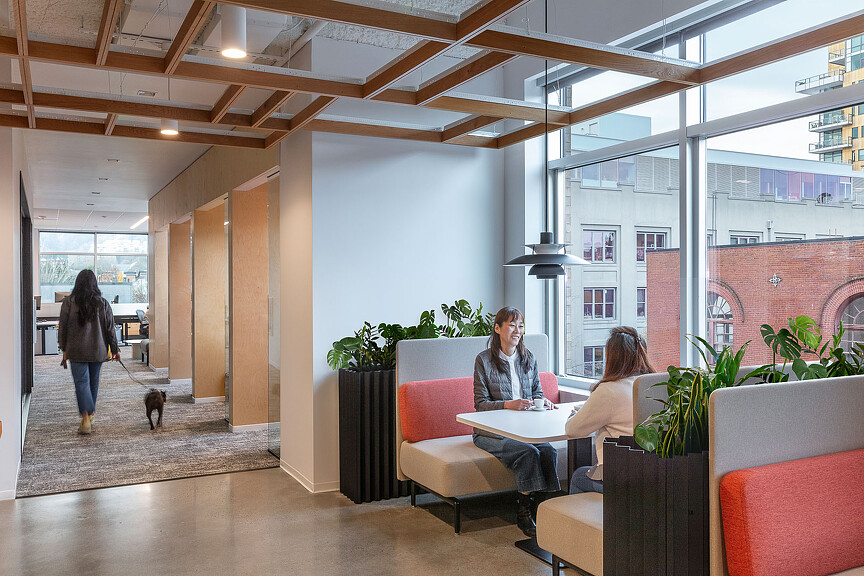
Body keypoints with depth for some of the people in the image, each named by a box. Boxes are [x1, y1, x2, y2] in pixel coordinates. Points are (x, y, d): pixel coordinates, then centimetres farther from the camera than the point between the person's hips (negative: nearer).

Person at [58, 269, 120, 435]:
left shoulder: (69, 302, -7)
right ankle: (91, 412, 29)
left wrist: (64, 349, 11)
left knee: (81, 383, -3)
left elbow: (63, 327, -1)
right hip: (98, 351, 2)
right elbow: (110, 328, 0)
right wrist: (114, 349, 8)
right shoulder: (102, 303, -3)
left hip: (77, 351, -2)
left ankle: (86, 418, -15)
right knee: (94, 382, 16)